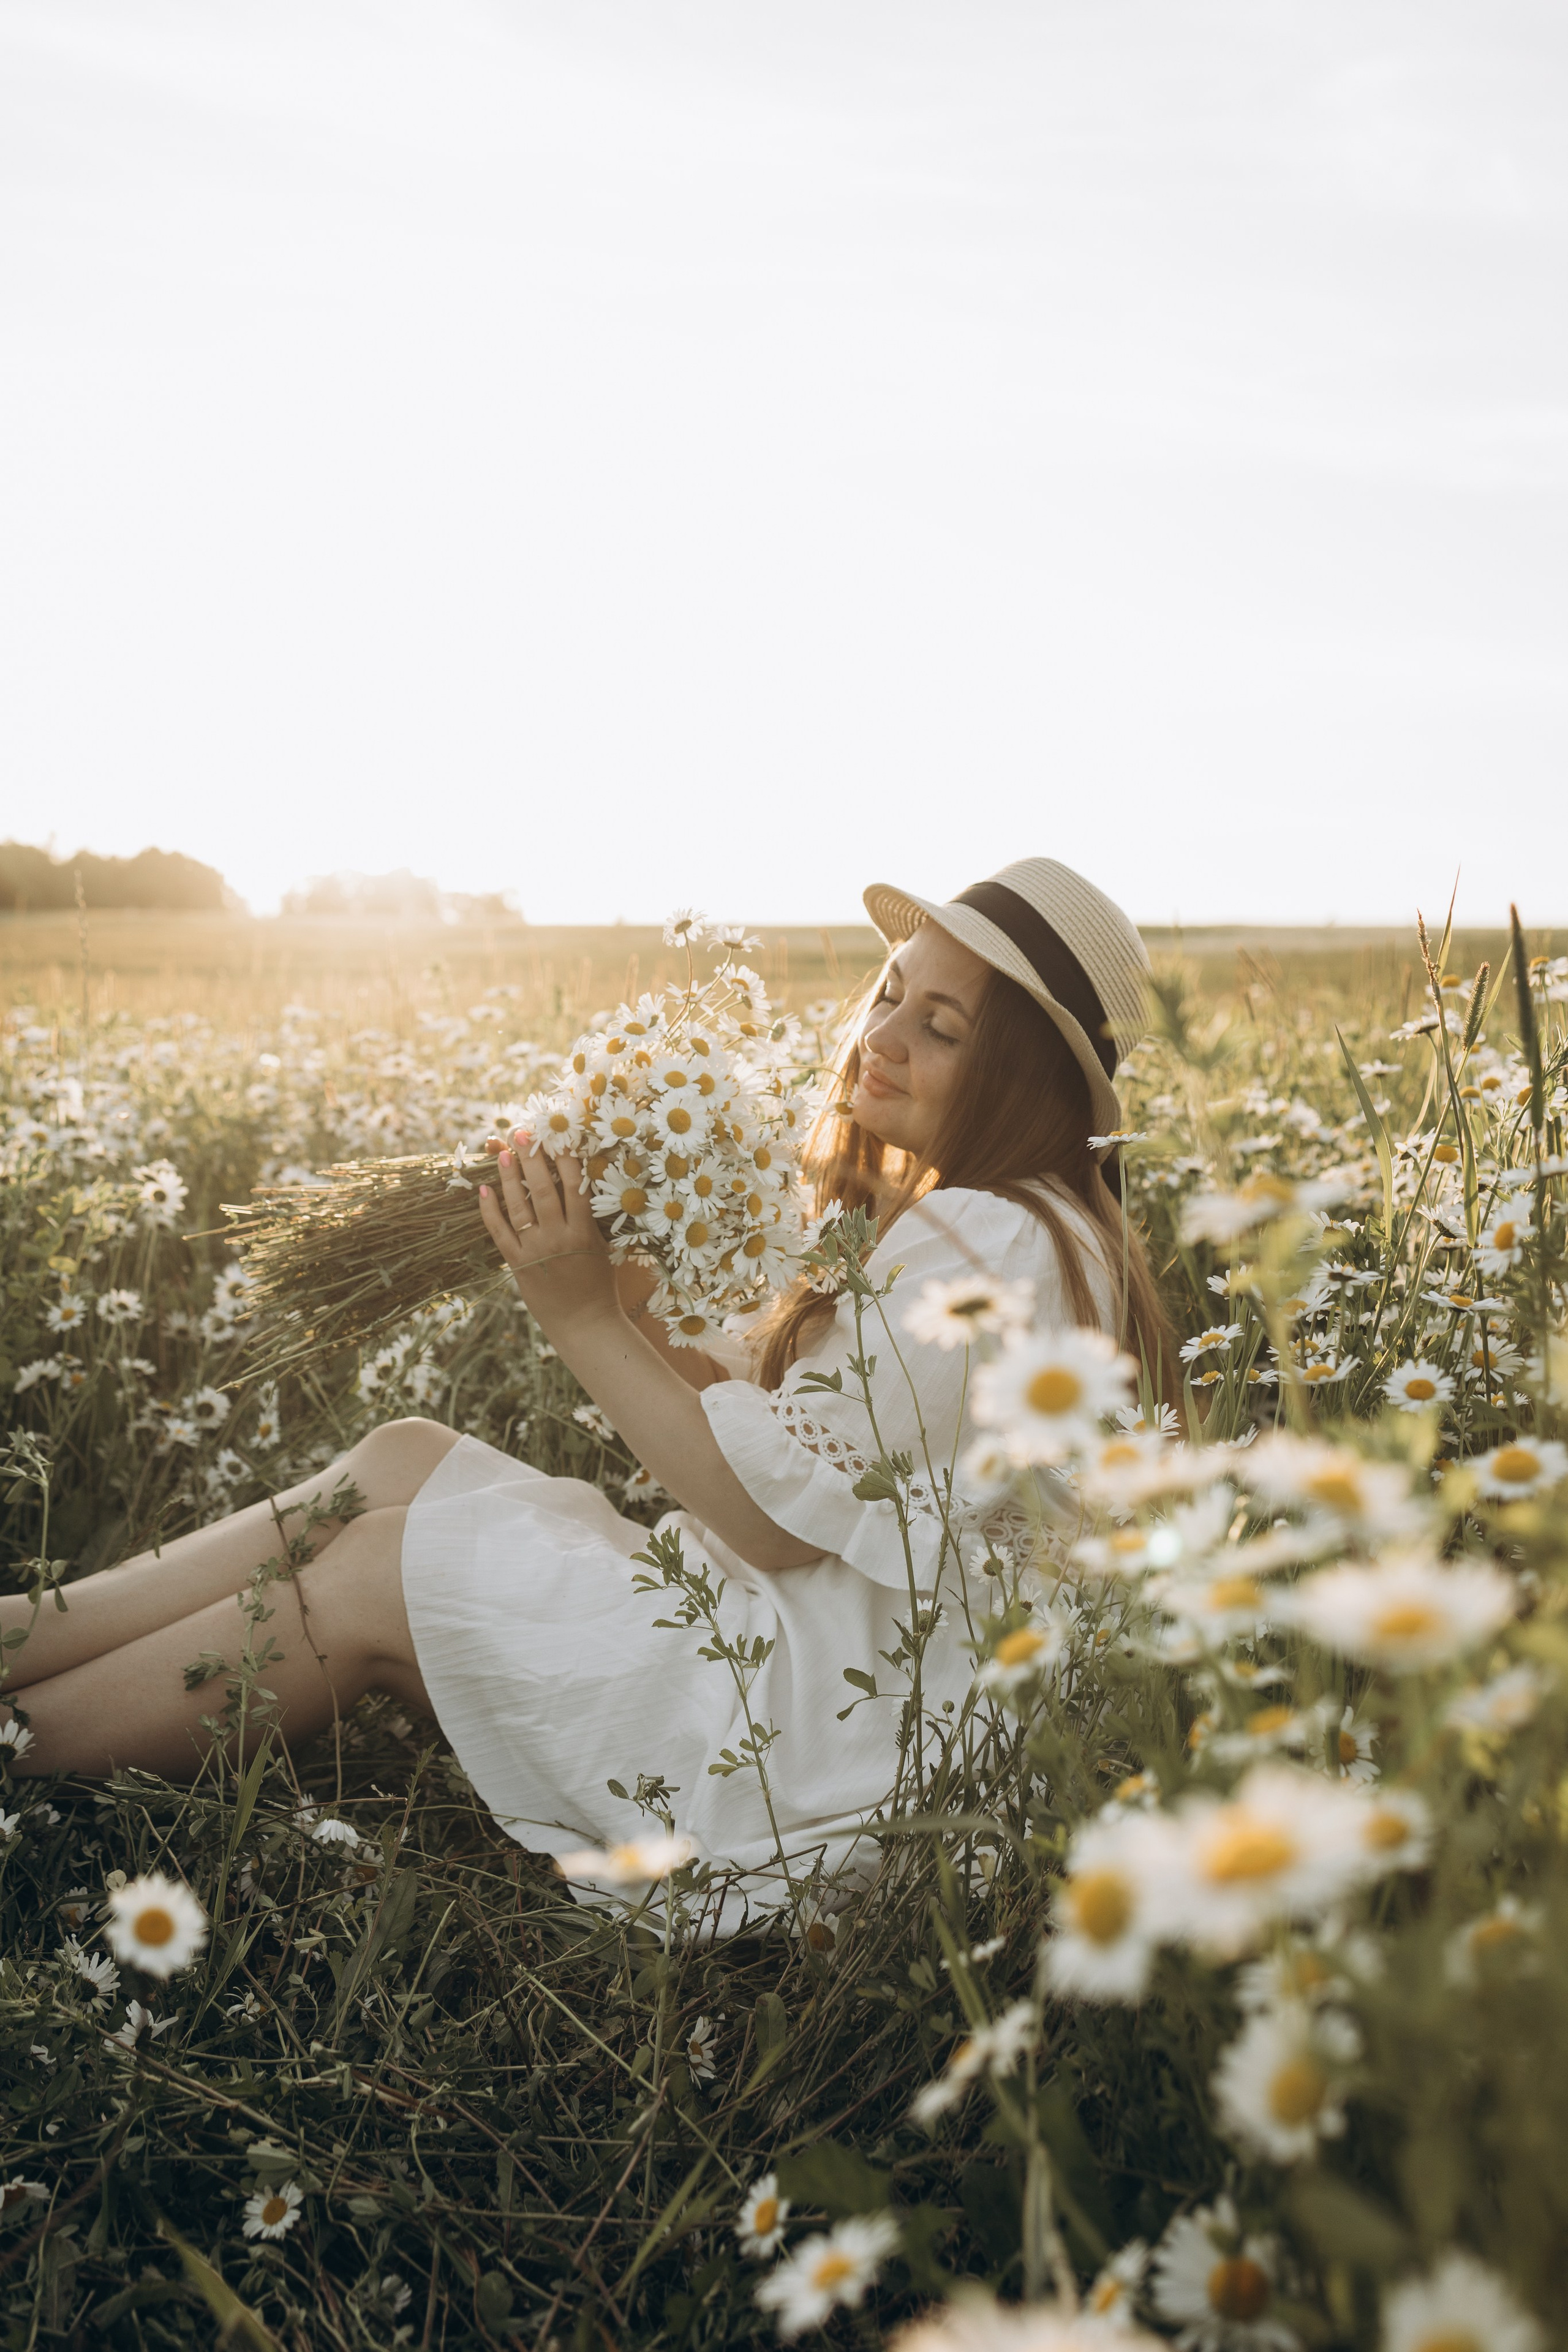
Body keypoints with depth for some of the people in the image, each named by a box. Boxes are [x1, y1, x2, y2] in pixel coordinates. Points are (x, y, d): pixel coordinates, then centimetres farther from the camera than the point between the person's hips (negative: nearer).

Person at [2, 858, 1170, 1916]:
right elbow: (752, 1413, 9)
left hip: (841, 1733, -9)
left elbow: (772, 1513, -20)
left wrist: (584, 1318, -17)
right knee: (403, 1457, 1)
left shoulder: (991, 1245, -20)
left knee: (374, 1569, -7)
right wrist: (616, 1284, -5)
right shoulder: (953, 1218, 13)